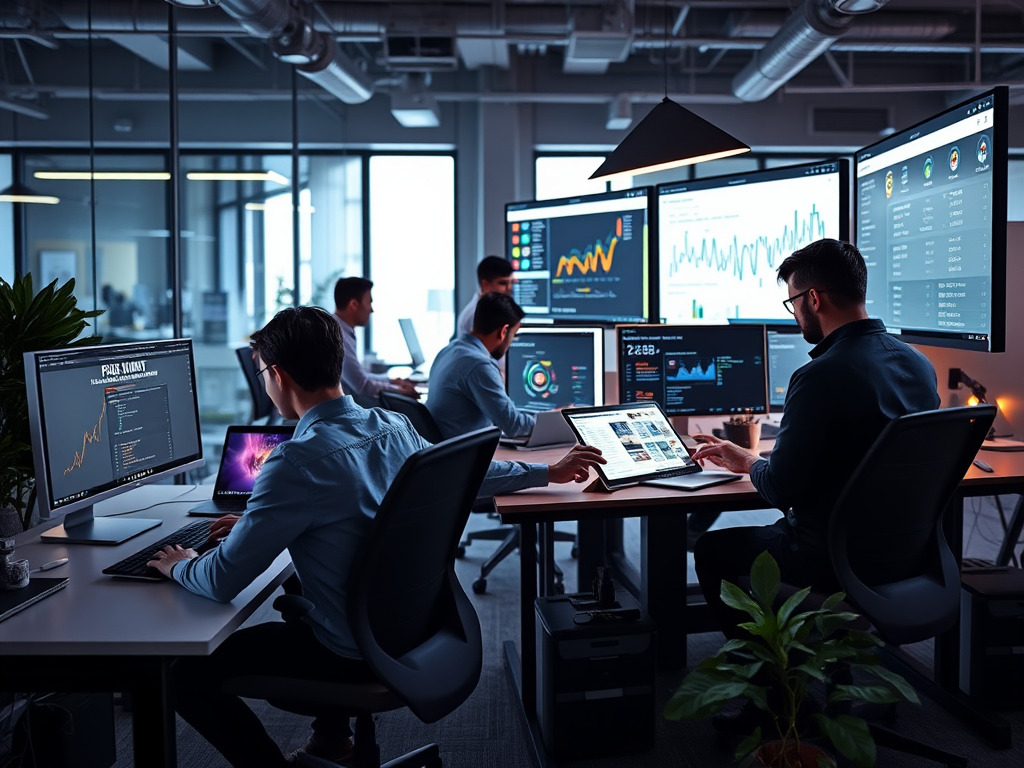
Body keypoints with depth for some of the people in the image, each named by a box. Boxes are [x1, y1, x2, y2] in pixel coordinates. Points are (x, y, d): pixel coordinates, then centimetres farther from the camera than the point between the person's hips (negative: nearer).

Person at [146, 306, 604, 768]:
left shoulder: (298, 463, -26)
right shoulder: (396, 427, -4)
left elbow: (222, 582, -22)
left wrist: (180, 566, 0)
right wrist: (548, 473, 31)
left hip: (357, 657, -8)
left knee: (187, 674, 1)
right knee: (295, 593, 35)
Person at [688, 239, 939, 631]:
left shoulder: (820, 377, -26)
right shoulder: (919, 364, 0)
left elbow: (779, 491, -20)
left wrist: (748, 462, 2)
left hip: (831, 560, -8)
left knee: (710, 549, 14)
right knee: (774, 528, 32)